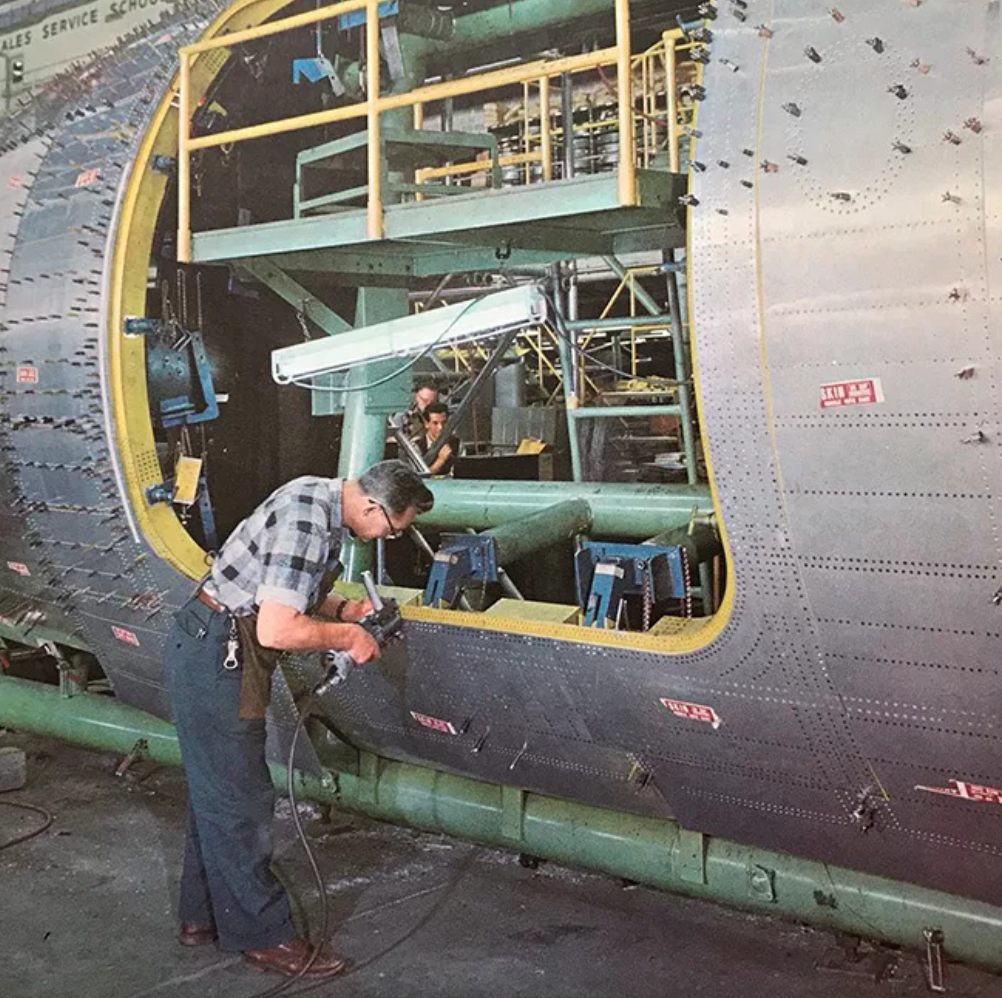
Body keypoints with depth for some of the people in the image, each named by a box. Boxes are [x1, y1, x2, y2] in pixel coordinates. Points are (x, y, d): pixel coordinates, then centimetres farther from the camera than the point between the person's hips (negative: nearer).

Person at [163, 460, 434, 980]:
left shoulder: (323, 497, 5)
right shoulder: (309, 520, -26)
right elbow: (277, 630, -30)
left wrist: (342, 607, 6)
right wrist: (348, 637, -16)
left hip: (210, 649, 10)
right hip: (215, 657, -10)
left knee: (215, 791, 19)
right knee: (238, 799, 1)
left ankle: (203, 915, 32)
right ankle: (263, 935, 13)